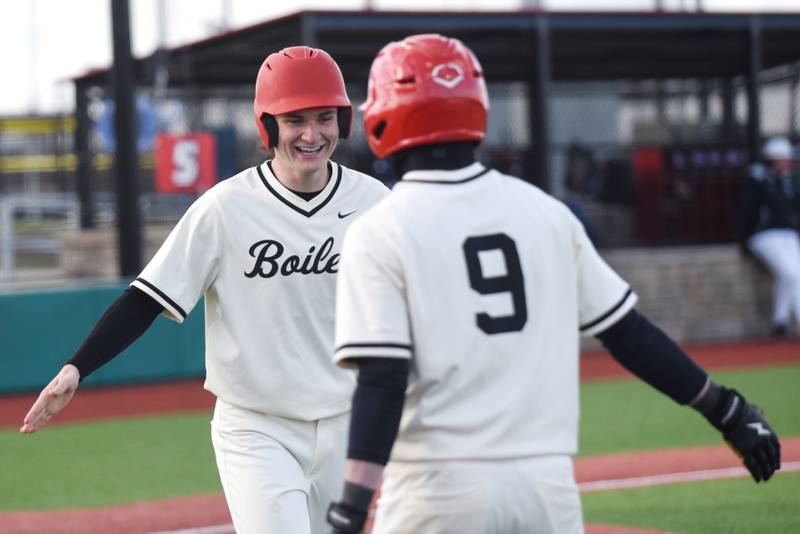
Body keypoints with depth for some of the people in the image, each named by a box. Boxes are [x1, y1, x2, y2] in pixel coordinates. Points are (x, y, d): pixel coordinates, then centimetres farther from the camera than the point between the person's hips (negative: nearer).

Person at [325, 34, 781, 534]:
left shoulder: (381, 233, -5)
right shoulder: (545, 211, 8)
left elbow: (382, 378, -15)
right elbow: (628, 332, 10)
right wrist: (725, 408, 17)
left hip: (439, 486, -4)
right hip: (548, 480, 4)